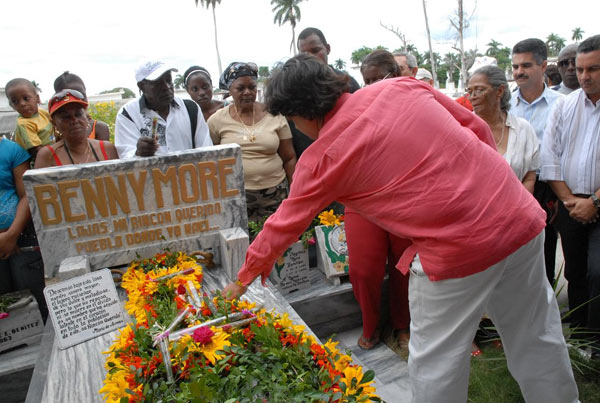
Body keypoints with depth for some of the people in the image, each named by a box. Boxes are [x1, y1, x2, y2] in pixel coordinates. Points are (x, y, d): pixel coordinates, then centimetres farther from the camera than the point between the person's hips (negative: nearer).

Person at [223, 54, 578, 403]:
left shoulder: (321, 158, -6)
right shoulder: (401, 87, 5)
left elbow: (283, 226, 5)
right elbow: (478, 128, 9)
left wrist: (244, 278, 20)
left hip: (459, 250, -6)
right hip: (523, 217, 7)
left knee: (435, 363, 15)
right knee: (538, 337, 25)